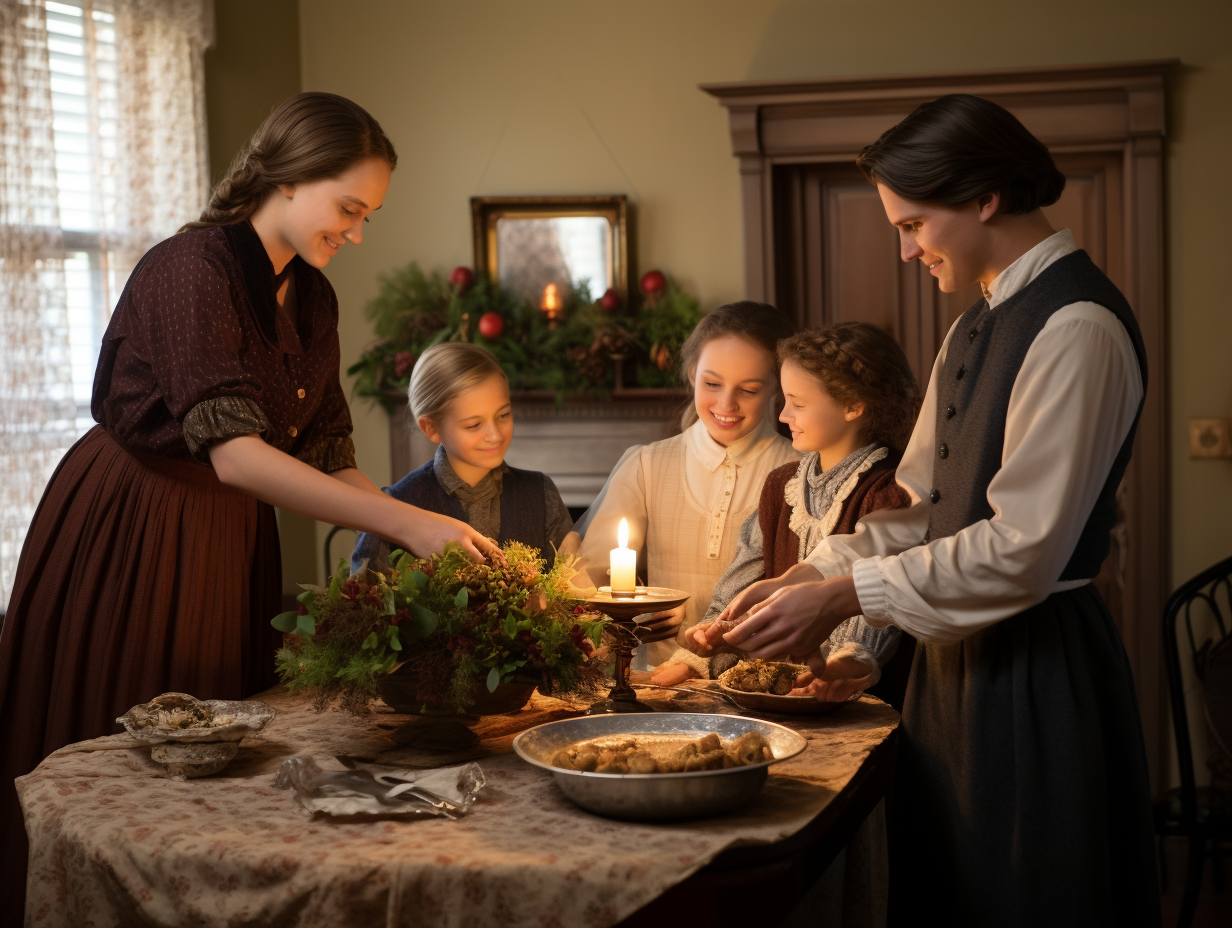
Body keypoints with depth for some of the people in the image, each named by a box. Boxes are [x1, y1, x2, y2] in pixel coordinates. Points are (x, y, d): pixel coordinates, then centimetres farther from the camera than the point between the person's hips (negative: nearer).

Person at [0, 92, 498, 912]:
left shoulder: (313, 299, 4)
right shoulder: (191, 268, -21)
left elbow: (328, 455, 4)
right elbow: (232, 451, -33)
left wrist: (432, 538, -11)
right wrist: (405, 521, -38)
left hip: (229, 540, 7)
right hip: (124, 536, -7)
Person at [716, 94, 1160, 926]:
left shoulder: (1077, 327, -18)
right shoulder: (974, 332, 13)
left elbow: (1025, 549, -22)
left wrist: (846, 595, -18)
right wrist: (804, 579, 2)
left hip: (1037, 671, -9)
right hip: (958, 660, 9)